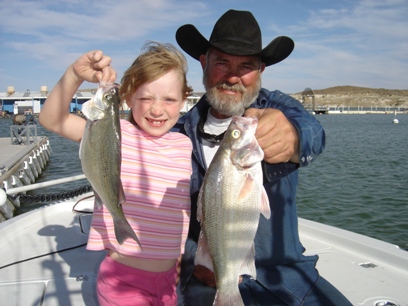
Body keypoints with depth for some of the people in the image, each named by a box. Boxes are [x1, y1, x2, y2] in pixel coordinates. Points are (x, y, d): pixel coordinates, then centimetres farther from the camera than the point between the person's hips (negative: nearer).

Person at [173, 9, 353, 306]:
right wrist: (193, 258, -13)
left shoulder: (276, 106, -4)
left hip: (287, 273, 1)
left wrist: (293, 136, -50)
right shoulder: (182, 134, -1)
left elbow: (311, 131, -27)